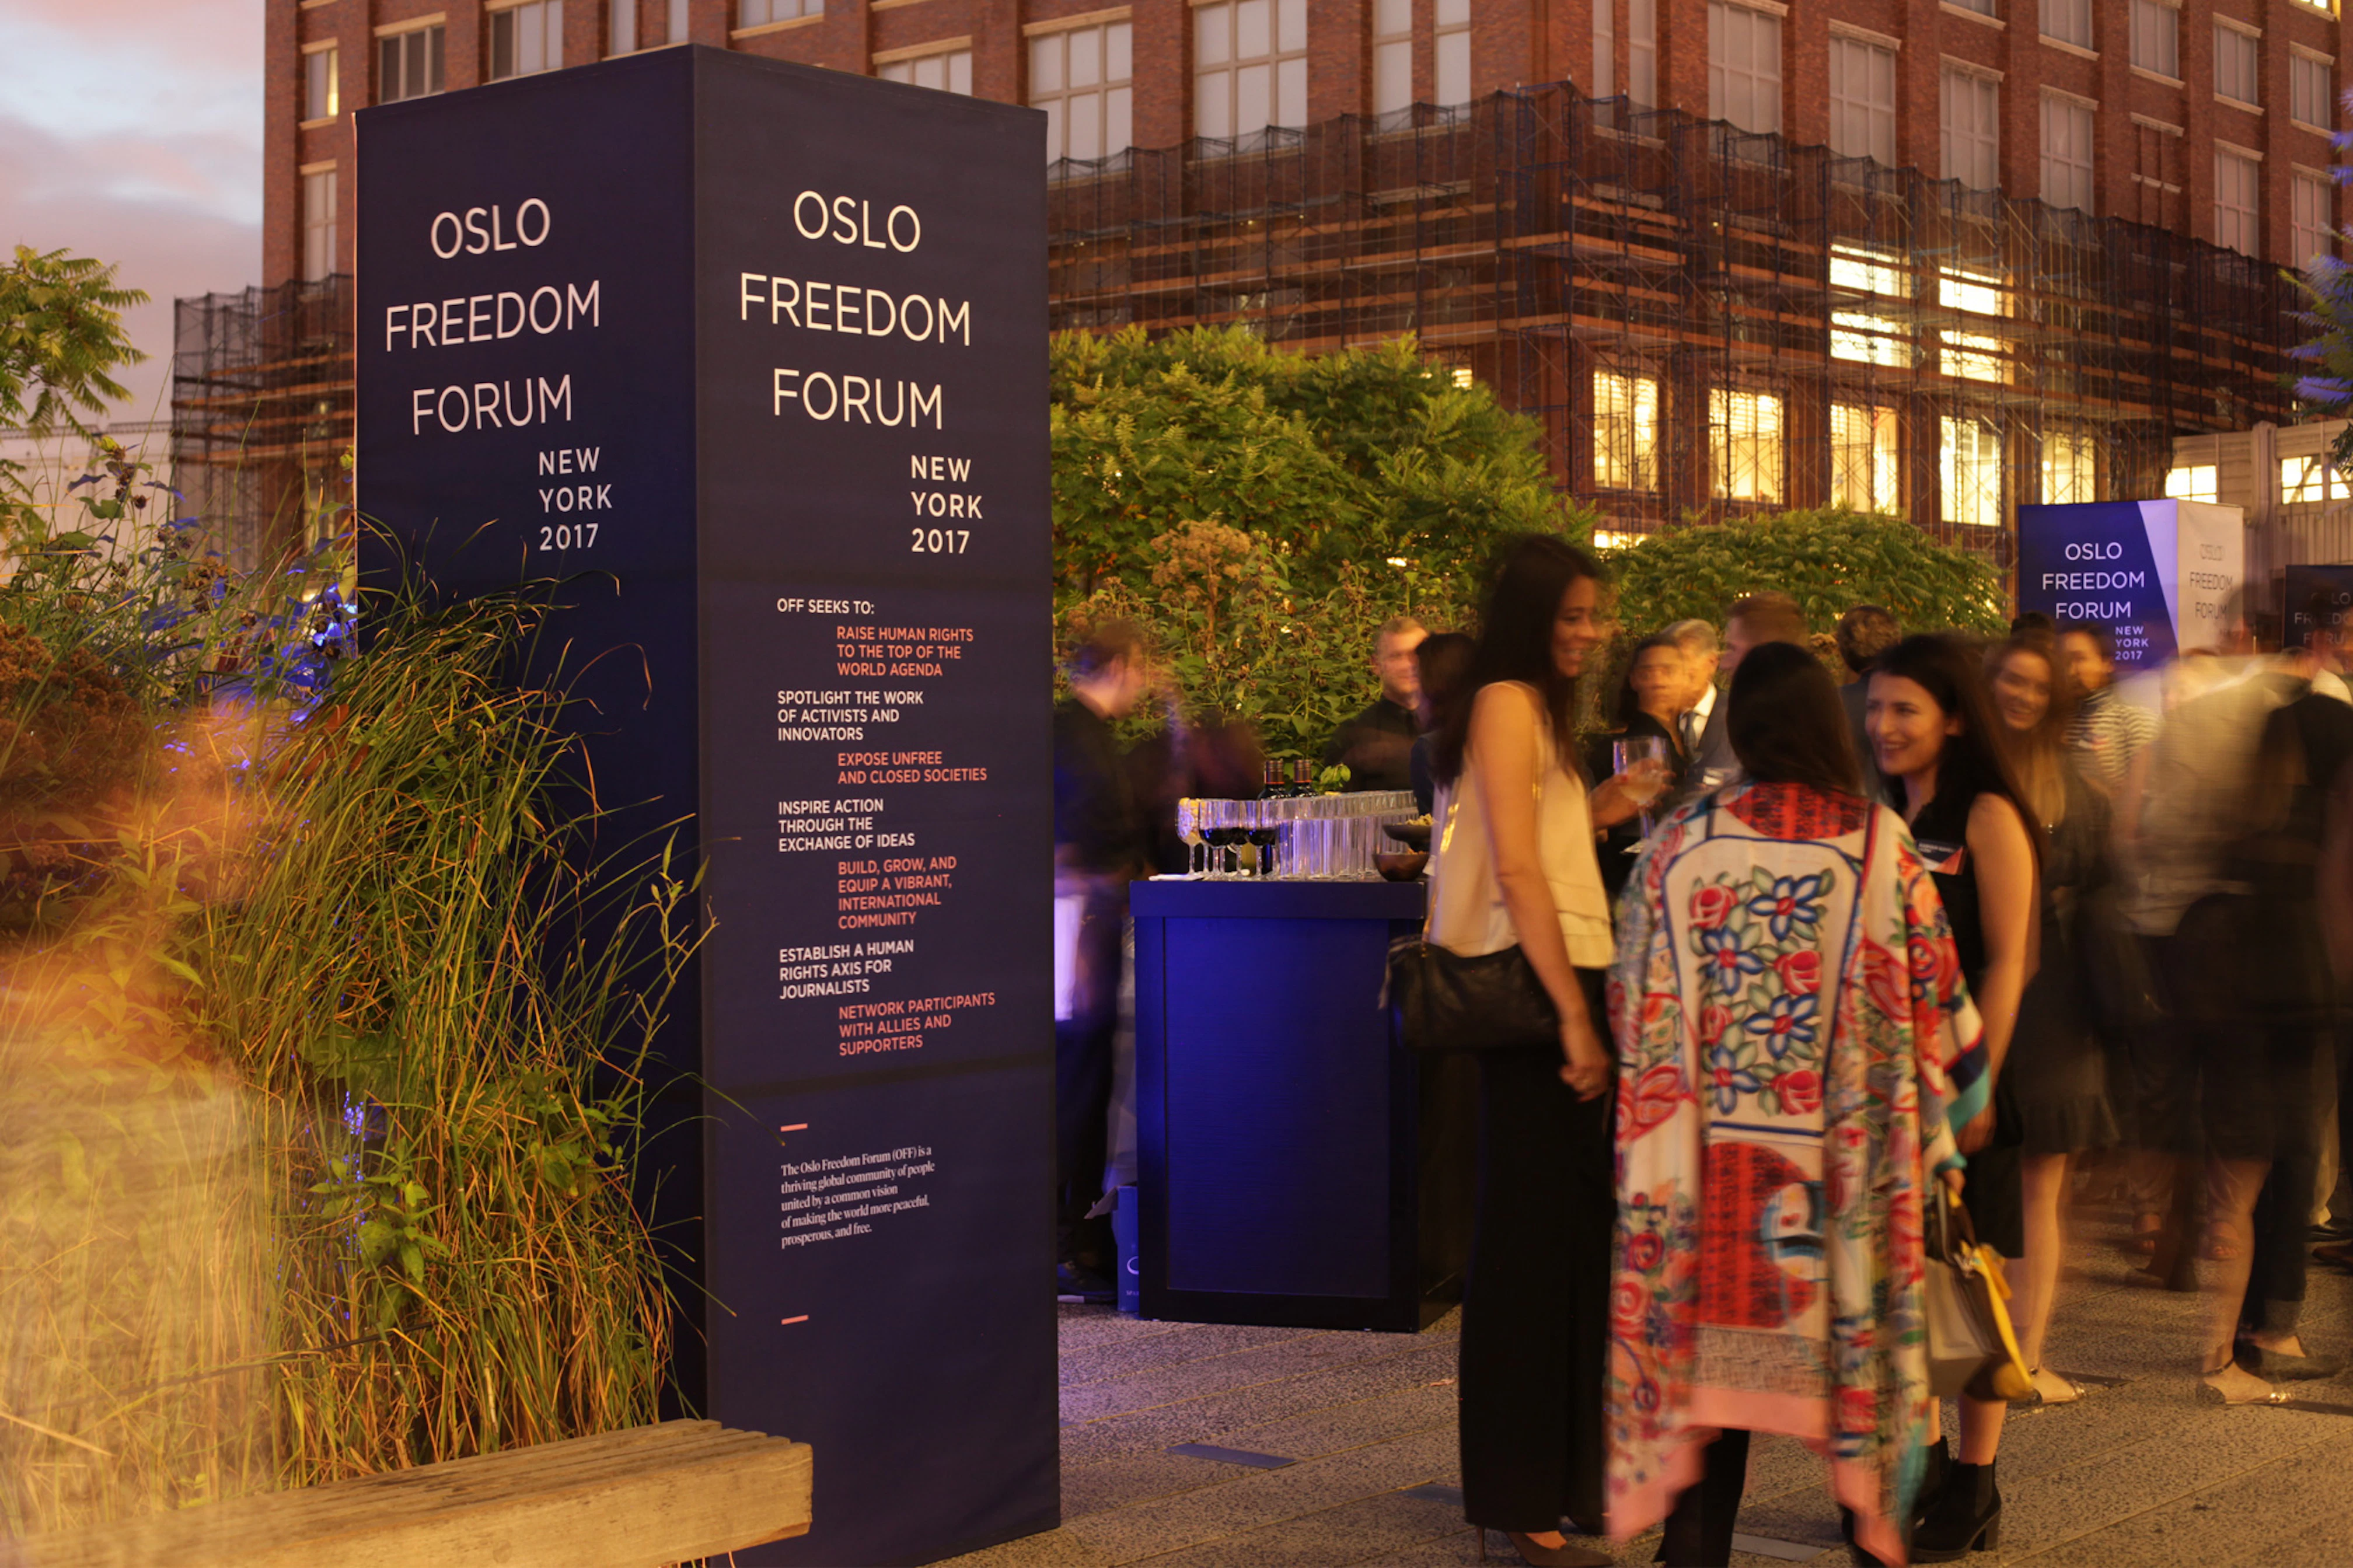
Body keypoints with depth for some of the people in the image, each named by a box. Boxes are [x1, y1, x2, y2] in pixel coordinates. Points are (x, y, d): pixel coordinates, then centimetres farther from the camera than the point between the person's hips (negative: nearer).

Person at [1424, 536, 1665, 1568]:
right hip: (1536, 989, -10)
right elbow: (1518, 871, -17)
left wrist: (1602, 811, 8)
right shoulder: (1507, 704, -10)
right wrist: (1574, 1015, -19)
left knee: (1564, 1236, 14)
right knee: (1531, 1239, -5)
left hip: (1556, 986, 10)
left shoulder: (1536, 708, 21)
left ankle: (1557, 1478, 23)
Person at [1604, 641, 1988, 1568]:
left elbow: (1633, 1004, 5)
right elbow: (1934, 994, -1)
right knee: (1850, 1321, 9)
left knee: (1710, 1354, 8)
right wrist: (1963, 1101, 14)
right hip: (1843, 1160, -1)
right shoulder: (1878, 843, -6)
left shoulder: (1679, 841, -1)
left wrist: (1665, 1104, 20)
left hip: (1706, 1156, 2)